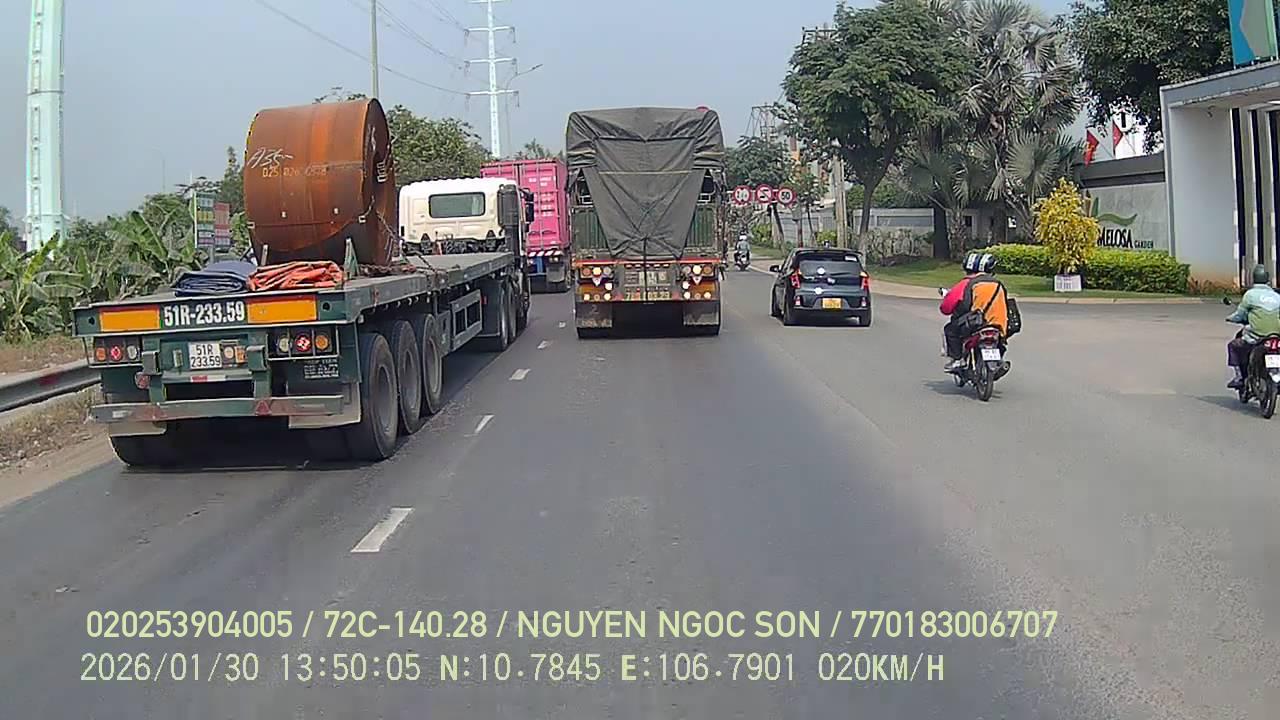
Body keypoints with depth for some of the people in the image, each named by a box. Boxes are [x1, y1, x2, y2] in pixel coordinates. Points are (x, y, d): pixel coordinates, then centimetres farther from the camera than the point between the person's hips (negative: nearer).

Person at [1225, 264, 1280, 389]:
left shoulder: (1250, 294, -4)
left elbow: (1239, 315, 1)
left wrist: (1230, 318, 22)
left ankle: (1238, 377, 9)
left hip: (1256, 339, -4)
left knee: (1233, 346, 20)